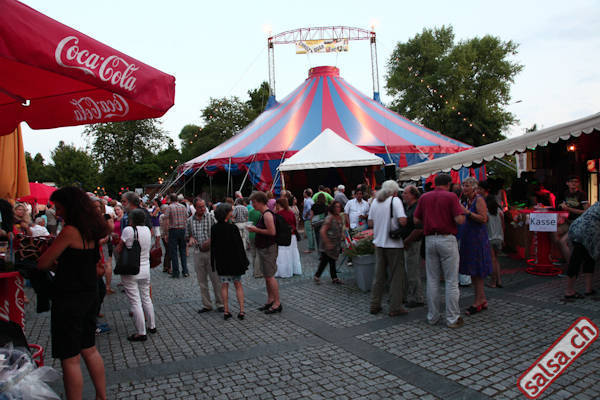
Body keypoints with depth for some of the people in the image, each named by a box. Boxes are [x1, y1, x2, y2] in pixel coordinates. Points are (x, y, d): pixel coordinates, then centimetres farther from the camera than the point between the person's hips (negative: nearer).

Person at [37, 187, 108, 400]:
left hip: (70, 300, -9)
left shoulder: (70, 231, -18)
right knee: (90, 350, 20)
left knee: (70, 359, 3)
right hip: (89, 296, 9)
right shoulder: (91, 232, 6)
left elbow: (42, 263, -14)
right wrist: (59, 263, 8)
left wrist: (54, 263, 7)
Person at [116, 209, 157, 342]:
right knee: (146, 298, 19)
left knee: (135, 302, 0)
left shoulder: (129, 230, -15)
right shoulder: (147, 230, 3)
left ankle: (141, 333, 4)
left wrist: (119, 244, 12)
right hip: (145, 268, 6)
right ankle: (152, 326, 28)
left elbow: (119, 250, -8)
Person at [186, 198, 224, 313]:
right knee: (202, 281, 9)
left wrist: (210, 241, -20)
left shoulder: (211, 217, -2)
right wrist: (190, 238, -7)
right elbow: (187, 236, 15)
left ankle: (220, 304, 12)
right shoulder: (189, 221, 6)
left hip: (211, 251, -3)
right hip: (198, 253, 3)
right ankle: (206, 305, 20)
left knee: (216, 279, 1)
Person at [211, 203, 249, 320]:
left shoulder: (214, 228, -3)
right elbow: (239, 246, -13)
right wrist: (244, 261, -6)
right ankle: (241, 311, 5)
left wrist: (213, 263, 10)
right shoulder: (232, 227, -15)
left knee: (224, 285, 10)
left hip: (221, 261, 3)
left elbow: (212, 246, 2)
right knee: (238, 285, 8)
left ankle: (226, 311, 11)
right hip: (234, 260, -3)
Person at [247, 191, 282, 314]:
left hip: (268, 248, -11)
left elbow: (272, 232, -27)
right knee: (267, 276, 16)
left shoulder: (267, 214, -18)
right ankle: (270, 300, 27)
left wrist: (256, 230, -19)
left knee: (270, 276, -6)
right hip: (263, 248, 11)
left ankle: (277, 303, 1)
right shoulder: (264, 214, 14)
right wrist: (255, 229, 11)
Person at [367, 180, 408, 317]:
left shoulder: (375, 202, 7)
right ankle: (395, 307, 8)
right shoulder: (395, 200, -10)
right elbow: (402, 221, -20)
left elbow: (370, 223, 7)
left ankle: (374, 305, 19)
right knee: (397, 276, 4)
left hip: (379, 243, 6)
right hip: (394, 244, -6)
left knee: (379, 275, 15)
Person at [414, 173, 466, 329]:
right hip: (447, 239, -4)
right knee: (451, 281, 2)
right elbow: (459, 220, -12)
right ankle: (453, 318, 6)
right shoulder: (451, 196, -4)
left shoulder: (424, 197, 7)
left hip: (430, 239, 4)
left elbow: (416, 219, 8)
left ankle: (432, 316, 16)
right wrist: (462, 211, 9)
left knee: (432, 280, 10)